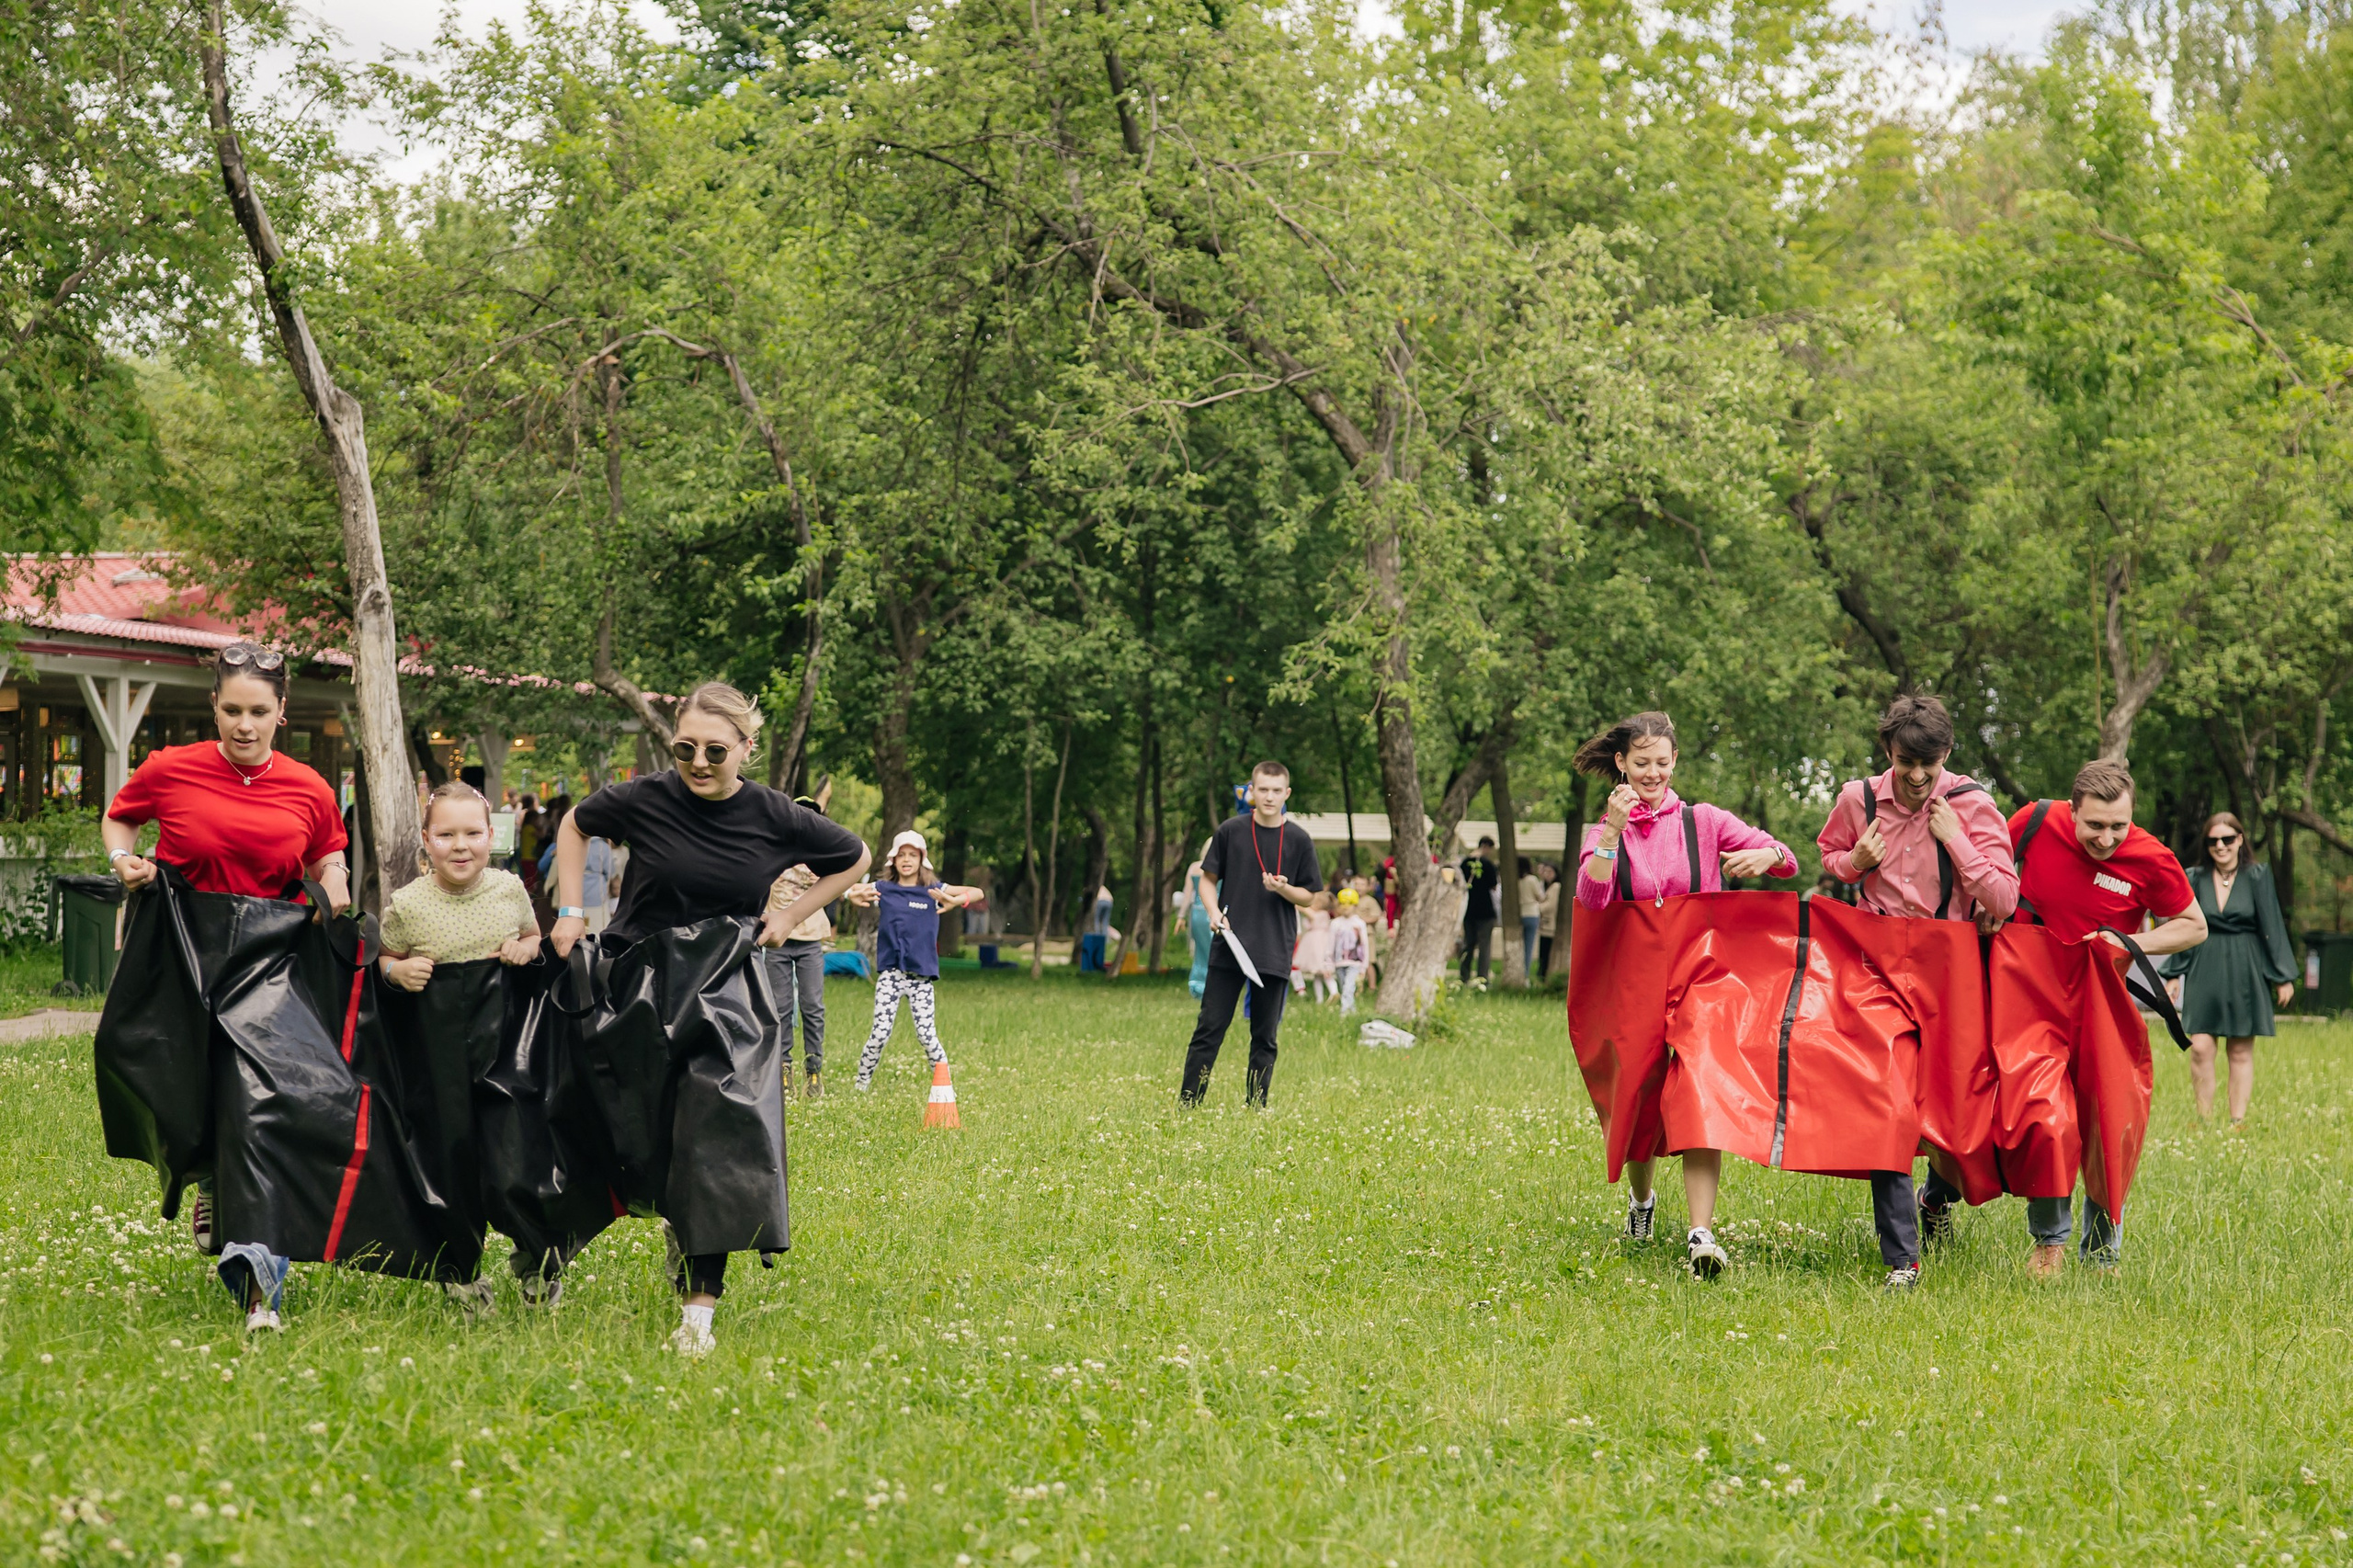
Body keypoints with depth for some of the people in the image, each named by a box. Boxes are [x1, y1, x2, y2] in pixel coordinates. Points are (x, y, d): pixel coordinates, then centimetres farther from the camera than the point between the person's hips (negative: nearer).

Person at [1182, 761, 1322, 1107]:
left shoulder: (1299, 840, 3)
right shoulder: (1230, 831, 2)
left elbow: (1309, 896, 8)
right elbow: (1208, 878, 10)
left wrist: (1283, 889, -12)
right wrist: (1214, 912, -8)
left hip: (1275, 954, 1)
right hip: (1229, 947, -1)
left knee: (1265, 1038, 5)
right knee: (1209, 1029, -3)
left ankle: (1255, 1108, 12)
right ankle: (1187, 1104, 0)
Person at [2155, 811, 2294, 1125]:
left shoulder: (2257, 876, 0)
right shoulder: (2195, 879, 5)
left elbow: (2272, 927, 1)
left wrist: (2283, 976, 0)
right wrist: (2173, 974, 6)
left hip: (2244, 972, -1)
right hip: (2204, 971, 1)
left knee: (2241, 1051, 3)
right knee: (2200, 1047, -10)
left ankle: (2238, 1121, 8)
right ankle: (2205, 1120, -1)